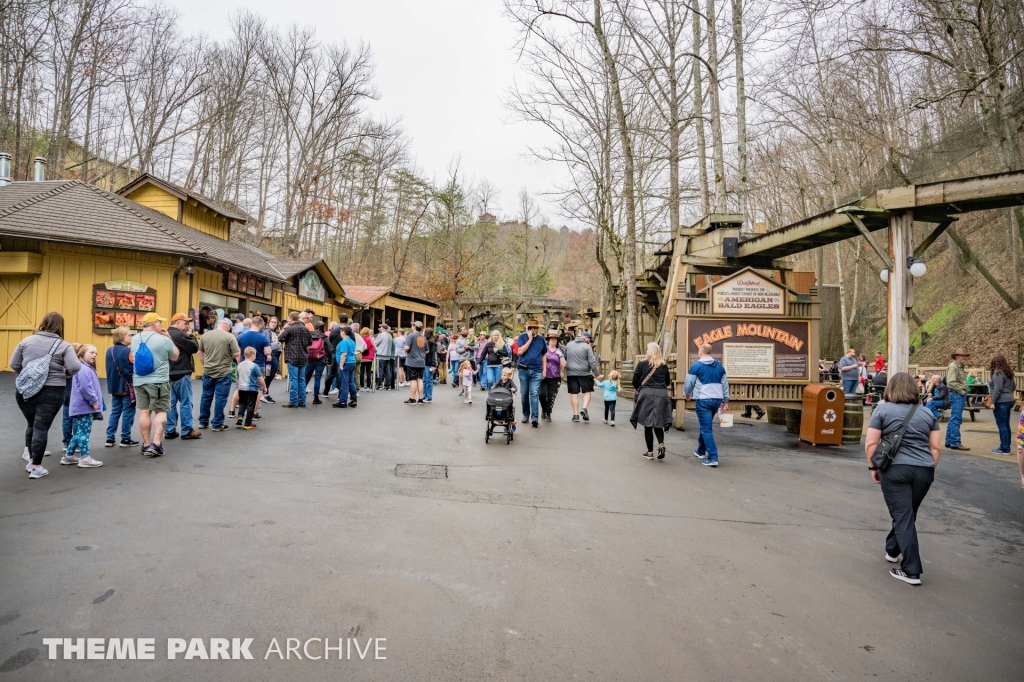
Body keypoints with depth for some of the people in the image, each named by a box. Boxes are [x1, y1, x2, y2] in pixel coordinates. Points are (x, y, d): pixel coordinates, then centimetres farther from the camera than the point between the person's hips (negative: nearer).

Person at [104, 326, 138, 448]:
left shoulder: (109, 350, 7)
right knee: (128, 413, 2)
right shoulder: (128, 351, -15)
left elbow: (107, 366, 14)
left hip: (114, 387, 7)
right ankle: (125, 439, 6)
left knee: (115, 412, 14)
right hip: (127, 387, -7)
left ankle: (110, 438, 15)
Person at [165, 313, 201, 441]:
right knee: (185, 402, -3)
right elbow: (195, 348, -13)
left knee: (171, 402, 11)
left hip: (170, 373, 9)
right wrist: (190, 335, -3)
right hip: (181, 373, -9)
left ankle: (169, 430, 14)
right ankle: (187, 431, 0)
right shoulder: (180, 335, -15)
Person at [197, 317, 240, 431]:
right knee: (220, 398, 2)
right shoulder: (230, 337, -12)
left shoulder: (205, 336, 4)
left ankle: (203, 422, 26)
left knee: (206, 396, 16)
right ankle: (217, 424, 7)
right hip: (223, 372, -5)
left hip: (207, 372, 5)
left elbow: (200, 353, 12)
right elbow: (236, 355, -12)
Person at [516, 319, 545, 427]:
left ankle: (534, 417, -12)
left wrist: (544, 369, 7)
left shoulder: (541, 339, 8)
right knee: (525, 393, 9)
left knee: (534, 394, -8)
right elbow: (520, 351, -13)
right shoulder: (522, 337, 0)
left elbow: (543, 355, 13)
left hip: (537, 371, 0)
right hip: (524, 370, 0)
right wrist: (530, 339, -12)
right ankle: (525, 414, 23)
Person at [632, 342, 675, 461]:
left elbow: (635, 381, -2)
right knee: (658, 423, 17)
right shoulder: (664, 365, 6)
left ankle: (650, 452, 9)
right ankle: (661, 444, -5)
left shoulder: (642, 363, -2)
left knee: (648, 424, 6)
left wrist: (638, 388, 18)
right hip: (661, 394, 3)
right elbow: (667, 381, 13)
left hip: (646, 394, -3)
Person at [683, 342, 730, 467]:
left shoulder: (696, 366, -6)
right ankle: (701, 451, 35)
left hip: (703, 400, -6)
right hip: (717, 399, 6)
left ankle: (713, 458, -10)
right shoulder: (719, 366, 11)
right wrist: (725, 400, 20)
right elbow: (725, 384, 14)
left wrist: (687, 394, 18)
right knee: (705, 425, 23)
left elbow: (688, 384, -1)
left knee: (706, 429, -4)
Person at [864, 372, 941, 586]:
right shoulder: (927, 413, 12)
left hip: (895, 469, -4)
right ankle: (892, 550, 39)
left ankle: (911, 571, -2)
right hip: (924, 470, 5)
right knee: (906, 514, 20)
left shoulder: (882, 410, -1)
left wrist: (873, 467, 5)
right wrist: (929, 470, 20)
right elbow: (935, 448, 11)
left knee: (903, 517, -1)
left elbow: (870, 444, -6)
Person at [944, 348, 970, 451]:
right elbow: (951, 382, -22)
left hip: (961, 395, 10)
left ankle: (949, 441, 18)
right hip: (956, 395, -10)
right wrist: (961, 390, -14)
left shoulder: (960, 367, 19)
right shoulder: (953, 367, -12)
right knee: (956, 419, -10)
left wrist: (964, 392, 13)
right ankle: (955, 443, -10)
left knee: (954, 419, 12)